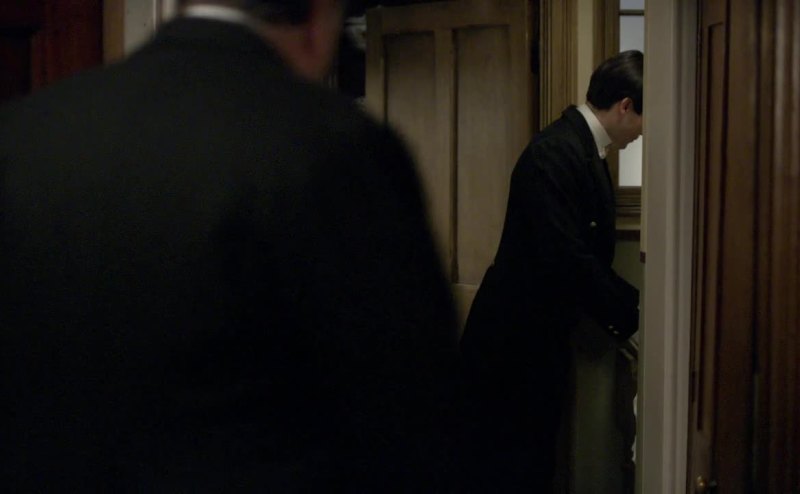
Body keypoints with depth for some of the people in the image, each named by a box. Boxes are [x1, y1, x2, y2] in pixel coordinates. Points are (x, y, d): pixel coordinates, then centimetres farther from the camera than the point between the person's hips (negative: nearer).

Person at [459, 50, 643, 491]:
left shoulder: (585, 152, 11)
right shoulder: (555, 153, -19)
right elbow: (564, 258, -25)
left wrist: (629, 305, 6)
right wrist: (631, 313, -16)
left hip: (541, 342, 10)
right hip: (514, 346, -10)